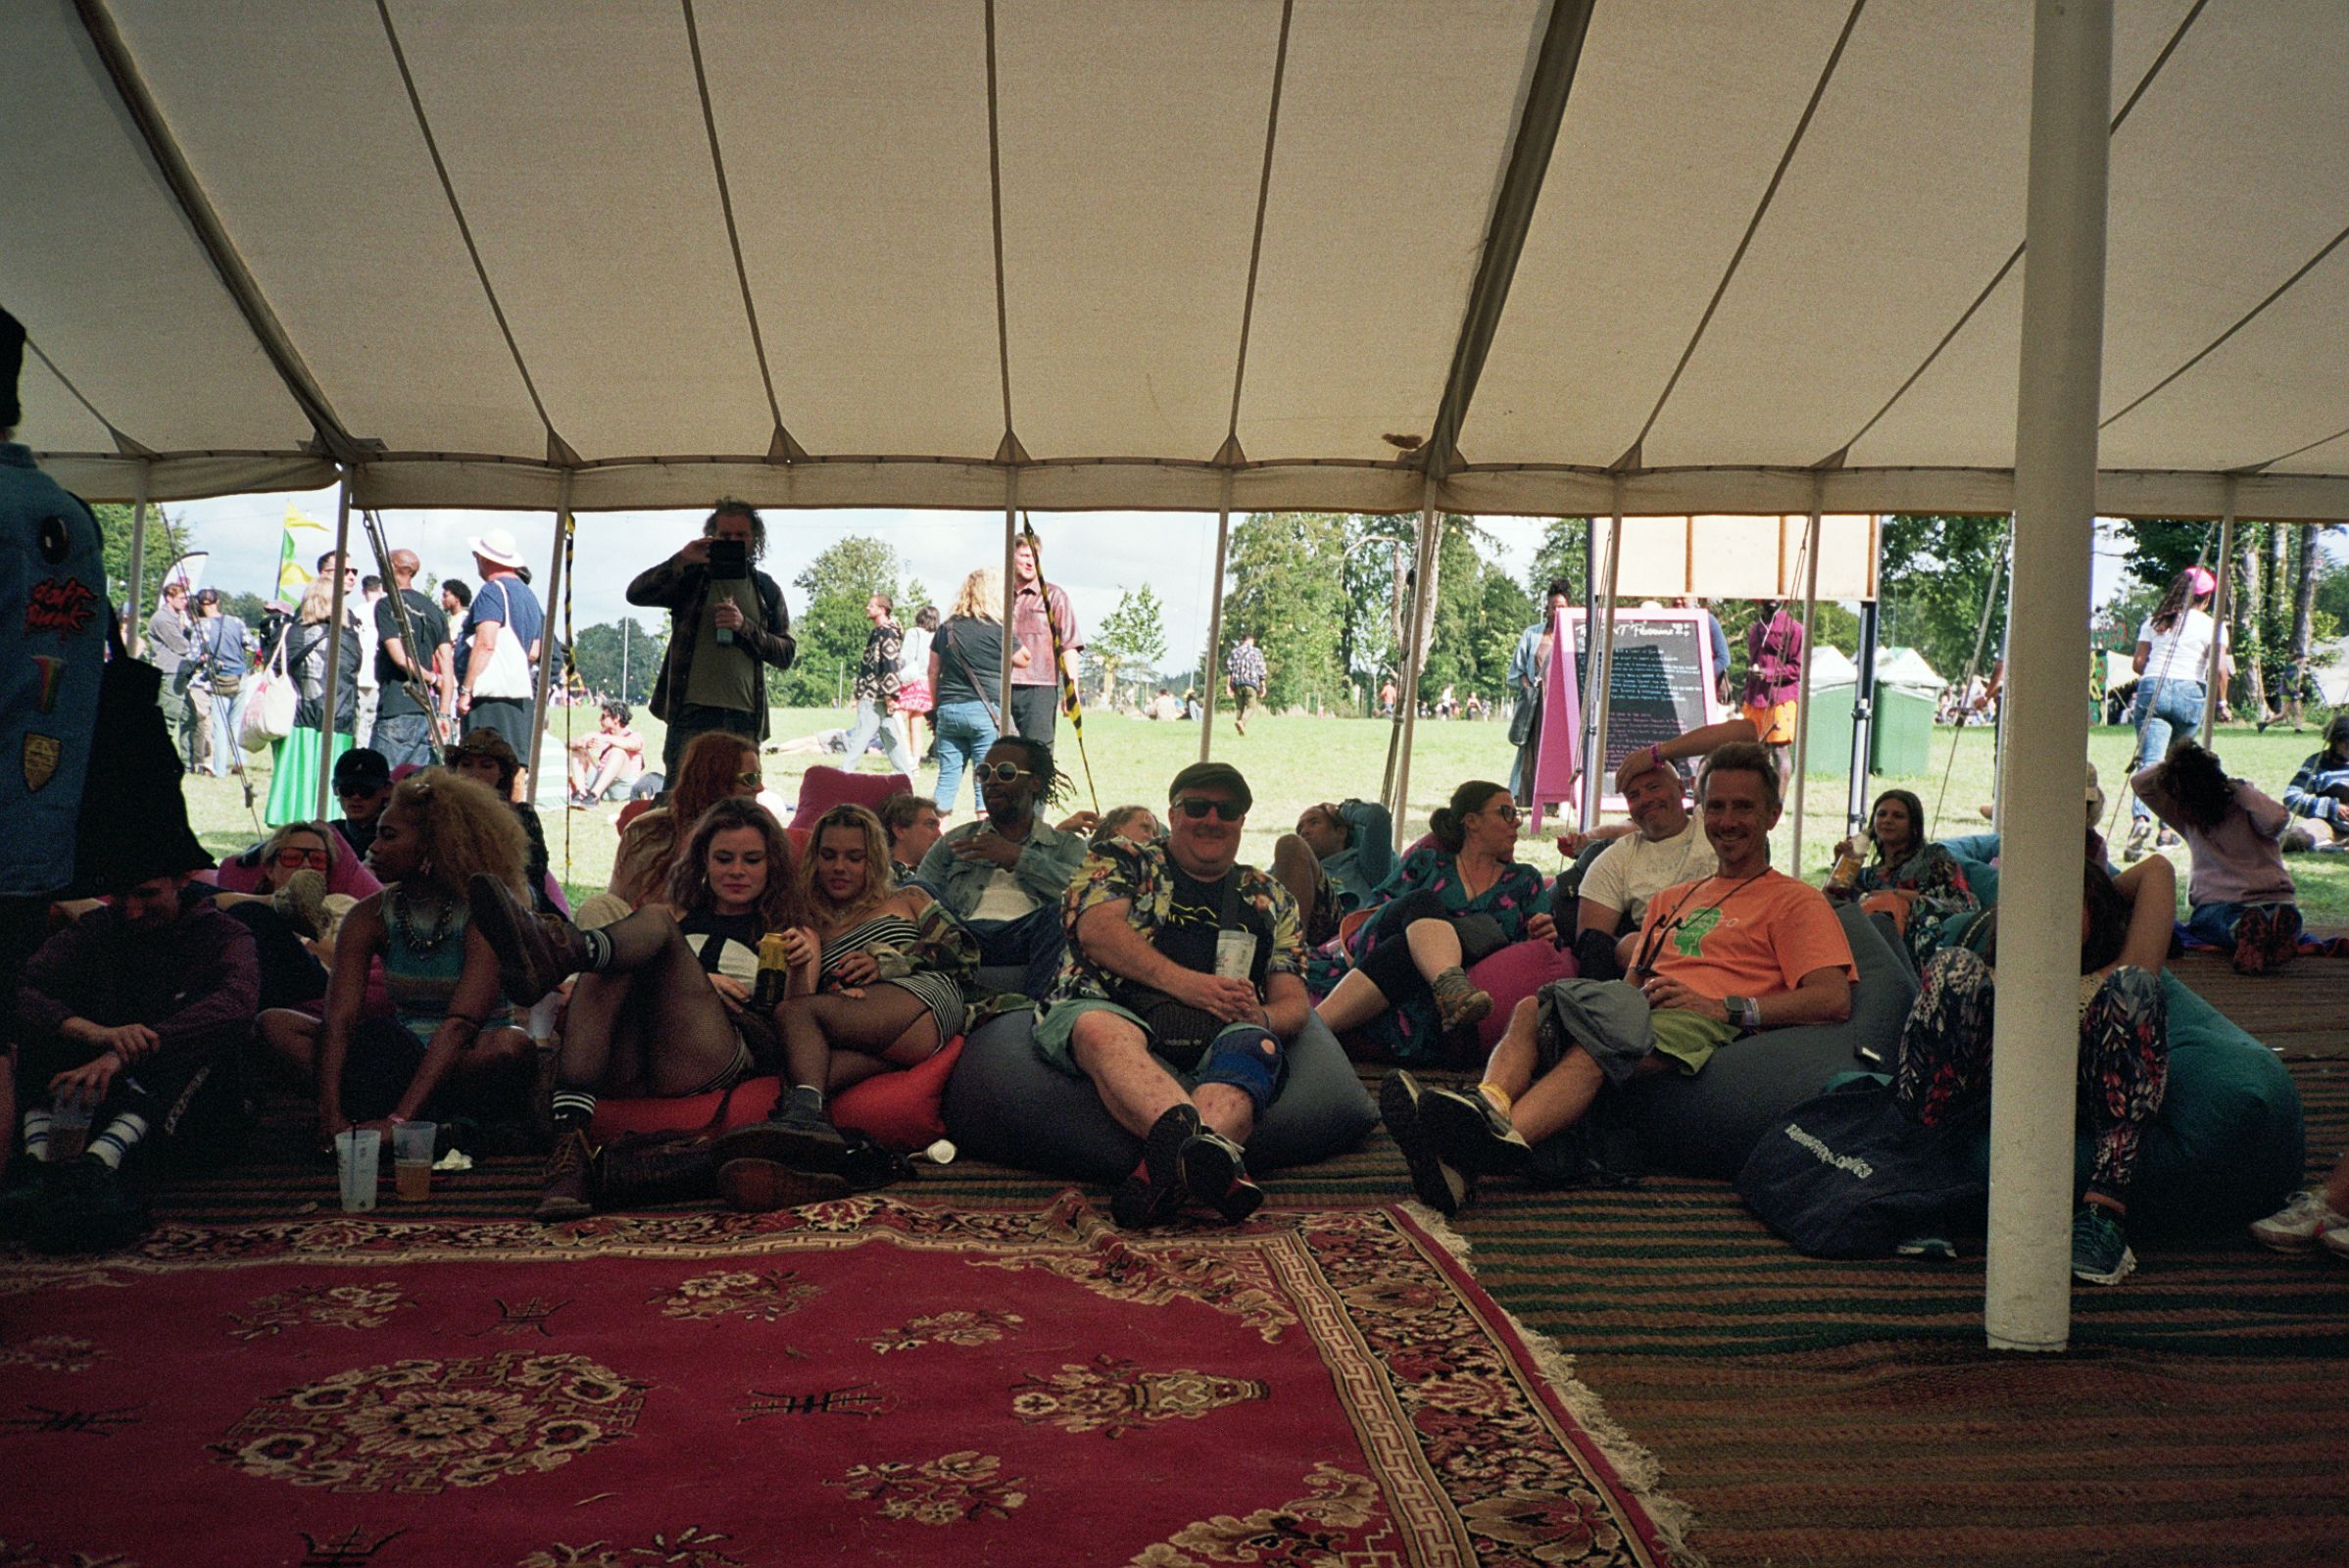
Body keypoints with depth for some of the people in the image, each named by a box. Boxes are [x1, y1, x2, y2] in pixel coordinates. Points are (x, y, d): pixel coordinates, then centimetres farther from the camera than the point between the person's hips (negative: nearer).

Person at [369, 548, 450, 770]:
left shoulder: (387, 604, -4)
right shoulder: (434, 610, 15)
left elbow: (399, 657, -13)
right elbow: (446, 666, 8)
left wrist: (431, 677, 3)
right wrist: (443, 714, 7)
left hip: (396, 708, -6)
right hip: (427, 707, 7)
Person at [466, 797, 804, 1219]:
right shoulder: (678, 914, 32)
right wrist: (698, 982, 2)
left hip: (717, 1064, -3)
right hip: (629, 1071, 3)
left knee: (656, 923, -17)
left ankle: (558, 952, -55)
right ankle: (570, 1151, -45)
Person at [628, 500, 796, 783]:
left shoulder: (766, 591, 14)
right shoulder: (691, 578, 9)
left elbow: (787, 653, 9)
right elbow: (636, 594, -3)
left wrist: (745, 627, -7)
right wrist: (681, 560, -13)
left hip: (745, 716, 2)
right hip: (692, 711, -2)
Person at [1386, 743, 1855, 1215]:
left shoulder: (1795, 901, 16)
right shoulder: (1671, 900, 37)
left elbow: (1834, 1000, -1)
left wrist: (1727, 1008, -12)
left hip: (1701, 1029, -6)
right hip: (1643, 1014, 6)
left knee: (1594, 1048, -37)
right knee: (1532, 1009, -26)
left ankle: (1503, 1136, -62)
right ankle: (1491, 1103, -55)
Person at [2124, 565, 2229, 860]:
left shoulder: (2154, 621, 13)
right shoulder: (2212, 626, 4)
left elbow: (2137, 663, 13)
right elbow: (2220, 670, -5)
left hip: (2150, 690, 1)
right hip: (2189, 693, -1)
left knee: (2150, 761, -10)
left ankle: (2141, 818, -35)